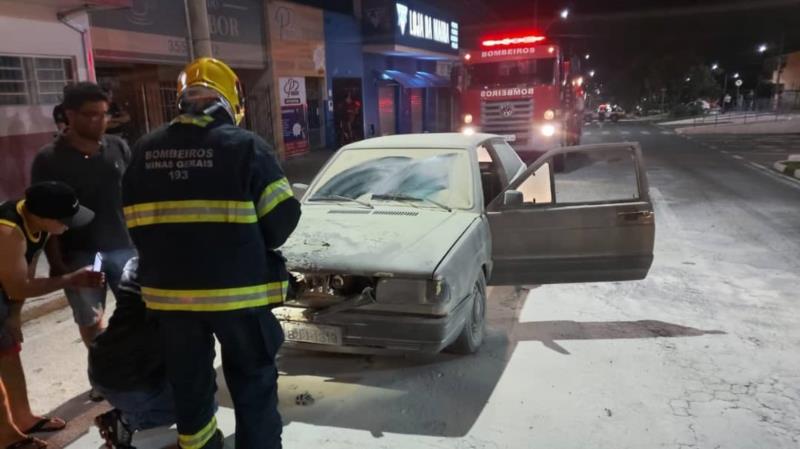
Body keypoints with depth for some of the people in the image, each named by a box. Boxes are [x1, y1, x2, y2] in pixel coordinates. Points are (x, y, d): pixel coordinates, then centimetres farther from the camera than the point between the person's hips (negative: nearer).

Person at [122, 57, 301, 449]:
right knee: (253, 383, 11)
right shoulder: (245, 145, -8)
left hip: (167, 291, 5)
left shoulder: (144, 151, 5)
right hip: (237, 289, -4)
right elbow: (282, 216, -8)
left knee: (188, 382, 21)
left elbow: (135, 226, 8)